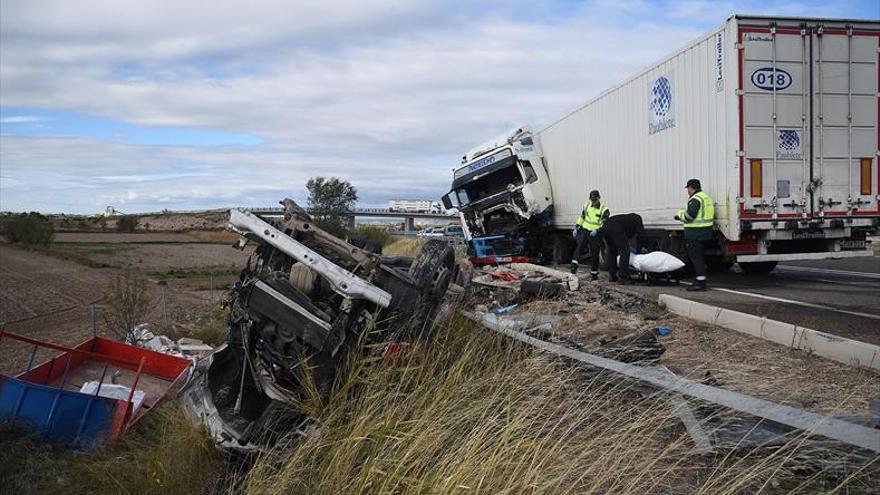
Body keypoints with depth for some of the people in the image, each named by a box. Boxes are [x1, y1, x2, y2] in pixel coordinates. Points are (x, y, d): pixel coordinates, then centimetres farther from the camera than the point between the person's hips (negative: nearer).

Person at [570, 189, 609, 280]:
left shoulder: (604, 210, -7)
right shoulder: (587, 206, 8)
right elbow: (581, 217, 20)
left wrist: (597, 231, -28)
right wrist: (576, 227, 14)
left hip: (595, 234, -3)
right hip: (584, 230, 3)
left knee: (594, 253, 2)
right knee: (580, 246, -20)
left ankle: (594, 273, 15)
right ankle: (574, 265, -33)